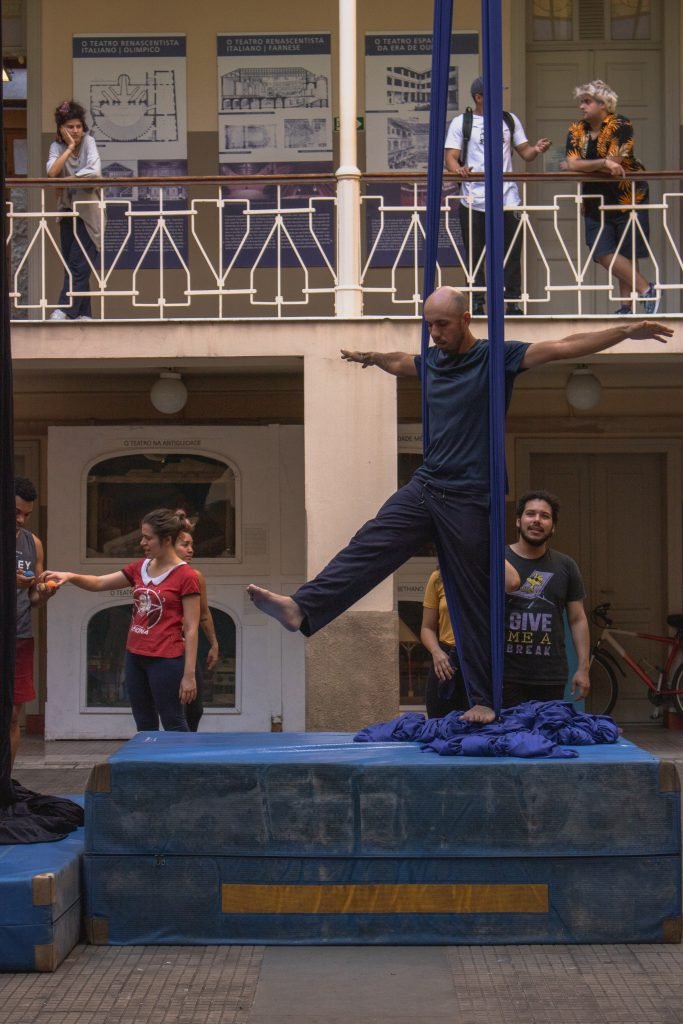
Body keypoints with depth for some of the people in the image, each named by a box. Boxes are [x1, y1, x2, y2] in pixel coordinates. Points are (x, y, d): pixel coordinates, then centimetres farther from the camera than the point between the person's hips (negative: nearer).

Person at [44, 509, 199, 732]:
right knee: (145, 727, 14)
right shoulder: (140, 568, 9)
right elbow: (99, 583, 13)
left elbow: (191, 629, -12)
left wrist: (189, 674, -15)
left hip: (166, 661, -7)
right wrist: (71, 576, -7)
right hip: (135, 656, 7)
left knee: (174, 727, 0)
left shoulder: (186, 576, -12)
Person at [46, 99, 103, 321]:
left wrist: (68, 179, -14)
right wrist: (70, 147, -17)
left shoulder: (88, 142, -7)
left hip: (88, 212, -4)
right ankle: (83, 313, 7)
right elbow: (52, 173, -19)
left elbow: (95, 172, -21)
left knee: (79, 265, -11)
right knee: (72, 266, 3)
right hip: (67, 211, 4)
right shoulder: (57, 146, 0)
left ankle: (65, 310, -15)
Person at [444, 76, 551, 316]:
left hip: (507, 199, 2)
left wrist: (536, 149, -10)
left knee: (512, 255, 0)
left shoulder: (509, 120, 14)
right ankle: (476, 304, 10)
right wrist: (458, 169, -24)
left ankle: (513, 303, 6)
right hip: (474, 201, -2)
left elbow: (524, 152, 13)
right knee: (474, 256, 3)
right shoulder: (461, 122, 5)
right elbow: (451, 157, -2)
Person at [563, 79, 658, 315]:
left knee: (626, 255, -2)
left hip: (628, 197, -4)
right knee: (603, 254, -3)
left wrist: (582, 166, -8)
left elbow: (613, 163, -20)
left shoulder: (620, 126, -10)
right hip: (595, 202, 4)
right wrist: (604, 164, -20)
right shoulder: (576, 130, 3)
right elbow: (571, 165, -11)